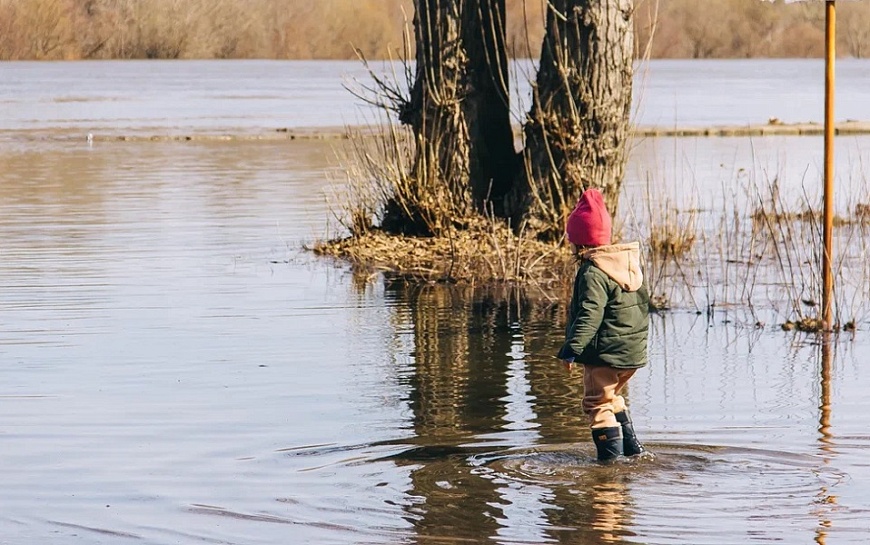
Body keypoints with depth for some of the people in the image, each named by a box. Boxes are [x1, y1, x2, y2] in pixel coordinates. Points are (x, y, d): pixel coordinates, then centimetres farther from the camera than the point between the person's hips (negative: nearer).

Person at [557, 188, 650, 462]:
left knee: (597, 403, 1)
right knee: (612, 396, 27)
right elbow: (642, 303, 20)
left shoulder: (593, 273, -18)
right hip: (632, 351, 9)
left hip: (605, 352, -9)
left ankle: (610, 455, 0)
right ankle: (631, 446, 31)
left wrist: (572, 348, -28)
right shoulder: (628, 261, 9)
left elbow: (589, 315, -27)